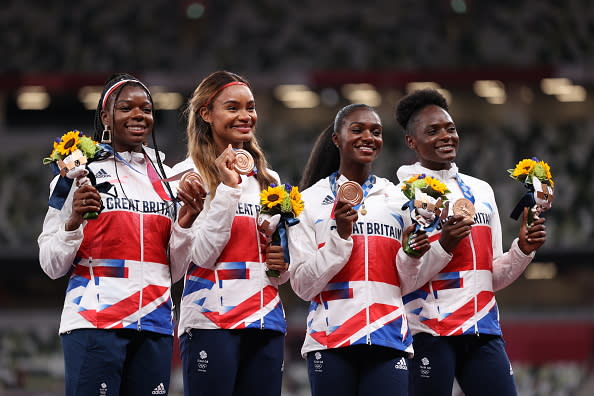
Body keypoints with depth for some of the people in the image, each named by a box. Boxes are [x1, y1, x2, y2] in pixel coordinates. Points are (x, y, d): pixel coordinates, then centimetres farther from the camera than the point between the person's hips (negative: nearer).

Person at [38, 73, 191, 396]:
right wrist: (74, 220, -18)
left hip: (155, 326, 4)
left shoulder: (164, 176, 15)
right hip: (94, 324, -4)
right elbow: (52, 265, -2)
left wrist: (187, 220, 1)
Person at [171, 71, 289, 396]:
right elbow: (203, 255, -11)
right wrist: (227, 188, -13)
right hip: (212, 320, -5)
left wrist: (283, 264, 1)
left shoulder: (268, 180, 17)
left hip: (266, 321, 5)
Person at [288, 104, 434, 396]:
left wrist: (410, 256, -4)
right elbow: (303, 285, -3)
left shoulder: (397, 199, 13)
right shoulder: (311, 201, 4)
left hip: (389, 339, 2)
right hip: (330, 339, -2)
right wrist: (340, 235, -12)